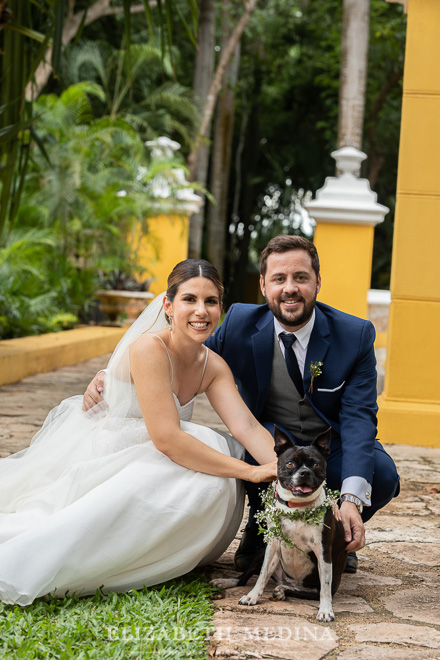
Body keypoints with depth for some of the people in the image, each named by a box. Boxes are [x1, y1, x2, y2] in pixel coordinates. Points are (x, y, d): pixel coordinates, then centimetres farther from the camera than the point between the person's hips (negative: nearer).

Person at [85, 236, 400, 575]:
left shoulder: (356, 334, -15)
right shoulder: (241, 324, -11)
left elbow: (358, 416, -23)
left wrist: (352, 498, -38)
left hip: (333, 449, 0)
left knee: (382, 475, -31)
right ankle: (263, 528, -5)